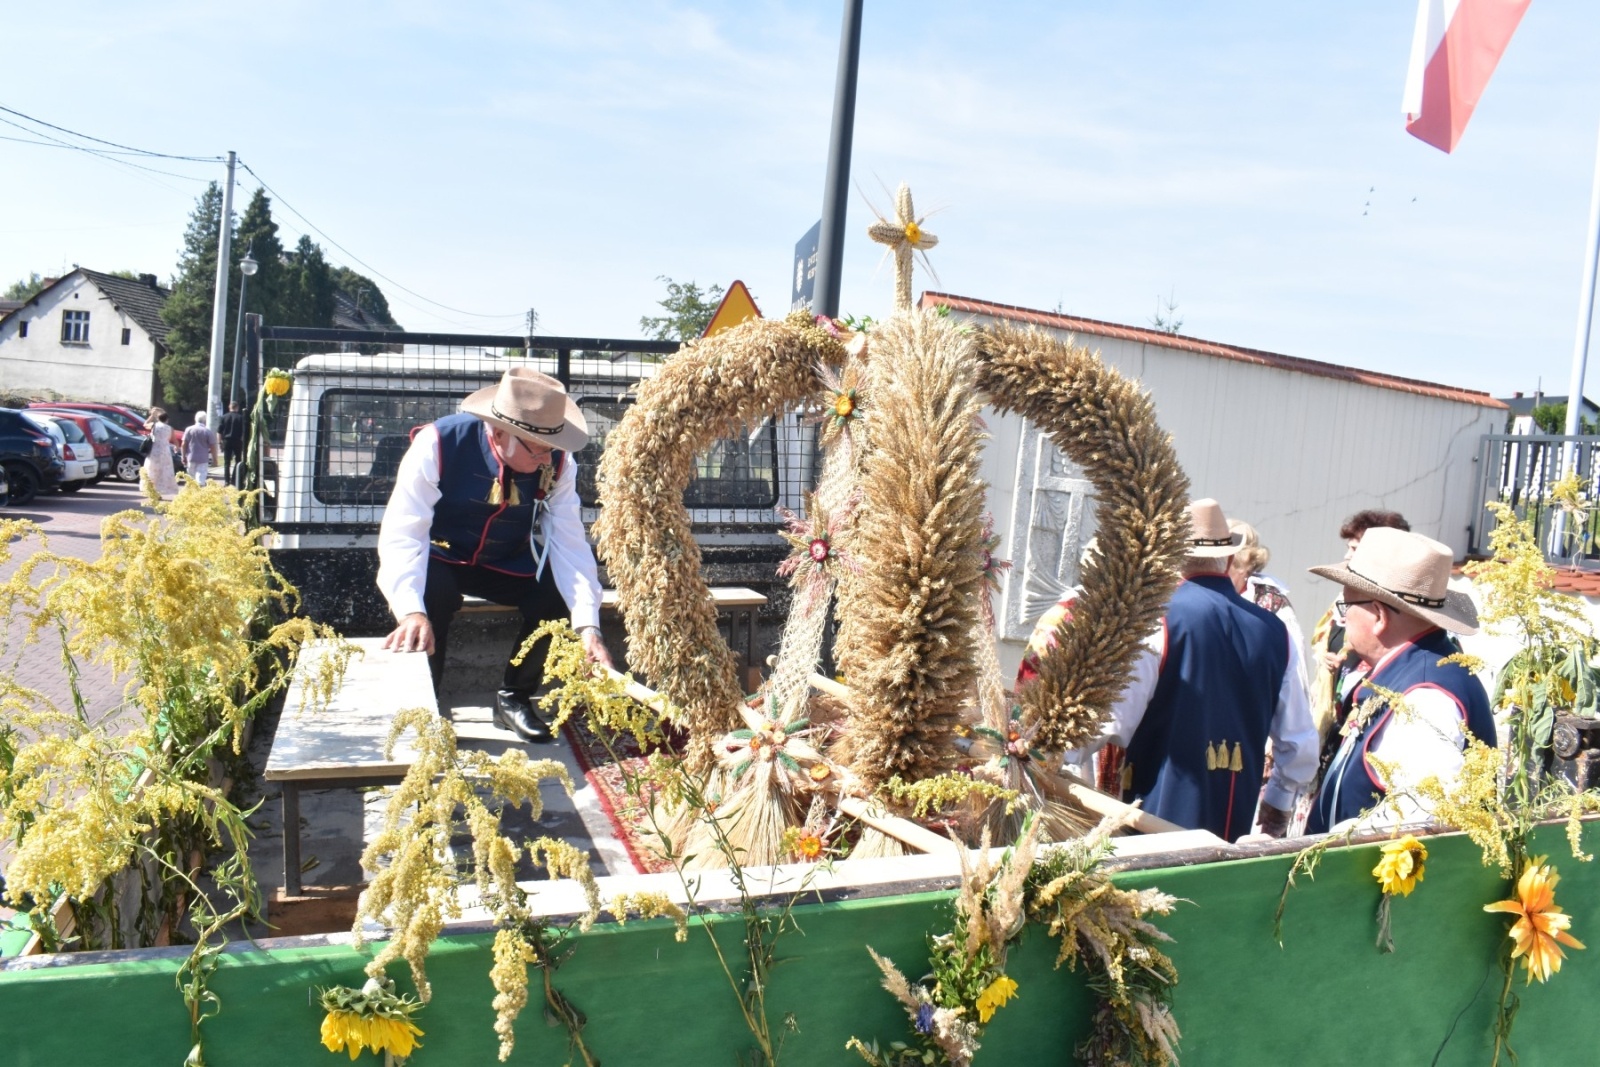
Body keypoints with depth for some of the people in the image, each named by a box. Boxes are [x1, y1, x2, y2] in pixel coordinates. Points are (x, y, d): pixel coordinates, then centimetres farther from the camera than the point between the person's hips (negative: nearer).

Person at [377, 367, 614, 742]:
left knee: (561, 594, -23)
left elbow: (570, 544, -21)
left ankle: (514, 698, 2)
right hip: (441, 558, -3)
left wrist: (588, 627, -33)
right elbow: (401, 532, -33)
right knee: (430, 593, -35)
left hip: (511, 566, 3)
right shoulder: (438, 444, -29)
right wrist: (411, 612, -49)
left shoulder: (558, 464, -20)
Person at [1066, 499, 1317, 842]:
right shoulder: (1271, 630, 2)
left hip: (1160, 813, -4)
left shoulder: (1163, 619, -12)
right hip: (1236, 826, 4)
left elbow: (1113, 722, -15)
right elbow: (1301, 744, 10)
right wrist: (1279, 803, 25)